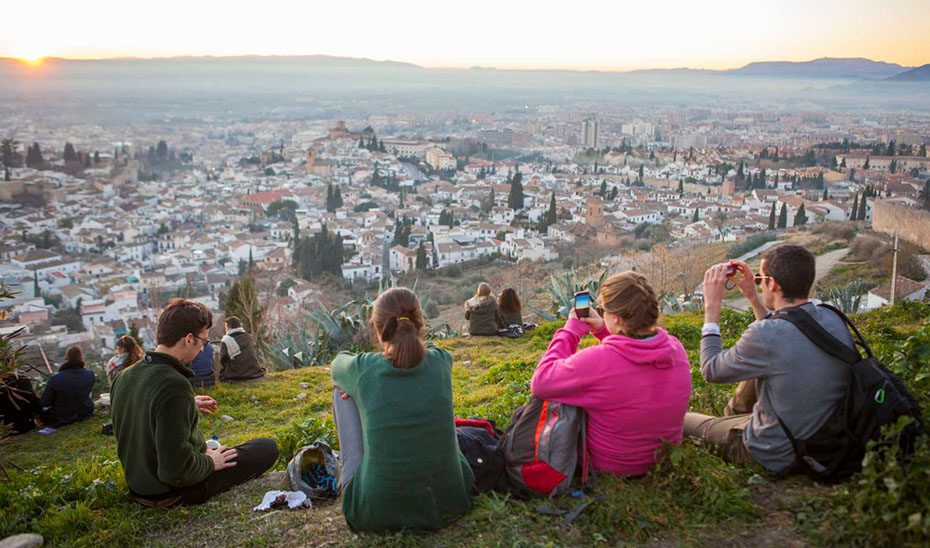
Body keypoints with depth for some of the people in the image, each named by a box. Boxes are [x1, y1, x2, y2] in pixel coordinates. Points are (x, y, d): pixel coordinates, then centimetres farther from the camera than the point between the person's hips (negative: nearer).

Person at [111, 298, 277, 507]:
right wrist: (209, 463, -14)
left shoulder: (124, 377, -4)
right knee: (268, 447, 2)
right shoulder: (174, 386, -31)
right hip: (175, 493, -8)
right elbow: (176, 471, -32)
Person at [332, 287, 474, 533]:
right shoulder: (441, 361, -6)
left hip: (376, 513, -2)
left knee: (344, 391, 13)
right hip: (449, 504, 2)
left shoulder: (362, 369, -12)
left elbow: (339, 361, 14)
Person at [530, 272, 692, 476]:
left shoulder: (597, 361, -34)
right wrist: (601, 330, 0)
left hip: (607, 467, -5)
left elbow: (540, 383, -20)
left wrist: (571, 330, -13)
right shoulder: (675, 348, -15)